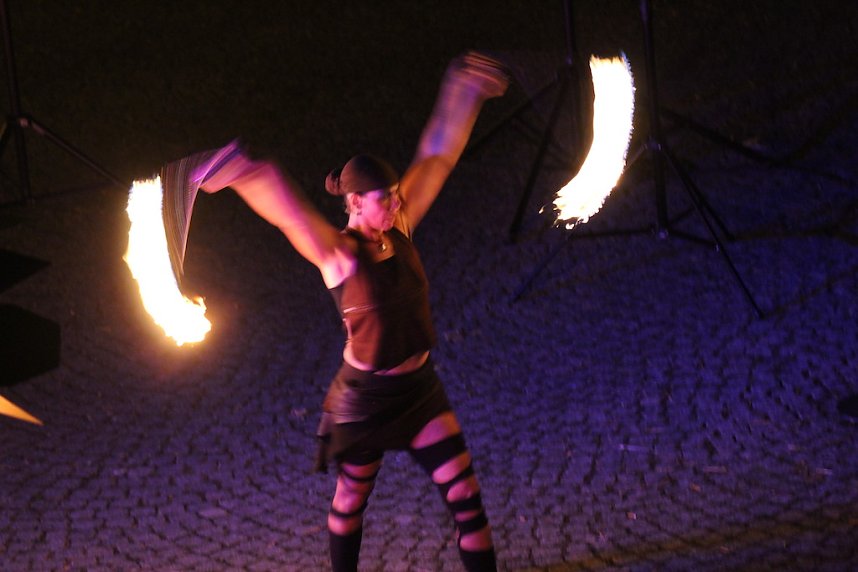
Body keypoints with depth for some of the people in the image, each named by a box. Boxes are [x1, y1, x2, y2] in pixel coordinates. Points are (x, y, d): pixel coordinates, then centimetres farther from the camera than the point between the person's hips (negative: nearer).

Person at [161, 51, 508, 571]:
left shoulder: (399, 230, -3)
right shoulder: (339, 254, -20)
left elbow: (436, 159, -1)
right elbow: (291, 214, -37)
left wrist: (463, 94, -4)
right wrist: (241, 170, -53)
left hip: (420, 390, 5)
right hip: (365, 399, -5)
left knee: (466, 497, 2)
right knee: (351, 500, 16)